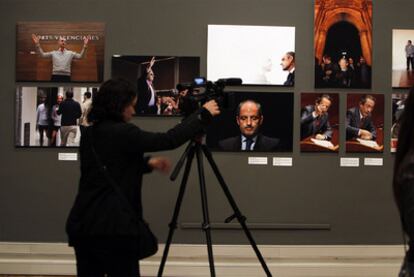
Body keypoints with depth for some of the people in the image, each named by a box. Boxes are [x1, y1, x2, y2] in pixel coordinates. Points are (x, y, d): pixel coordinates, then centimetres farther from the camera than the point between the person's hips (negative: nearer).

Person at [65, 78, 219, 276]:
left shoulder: (90, 134, 11)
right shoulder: (121, 133, -14)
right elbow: (168, 140, -14)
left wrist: (148, 163, 16)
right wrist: (203, 114, -4)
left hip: (82, 224, 8)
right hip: (111, 228, -8)